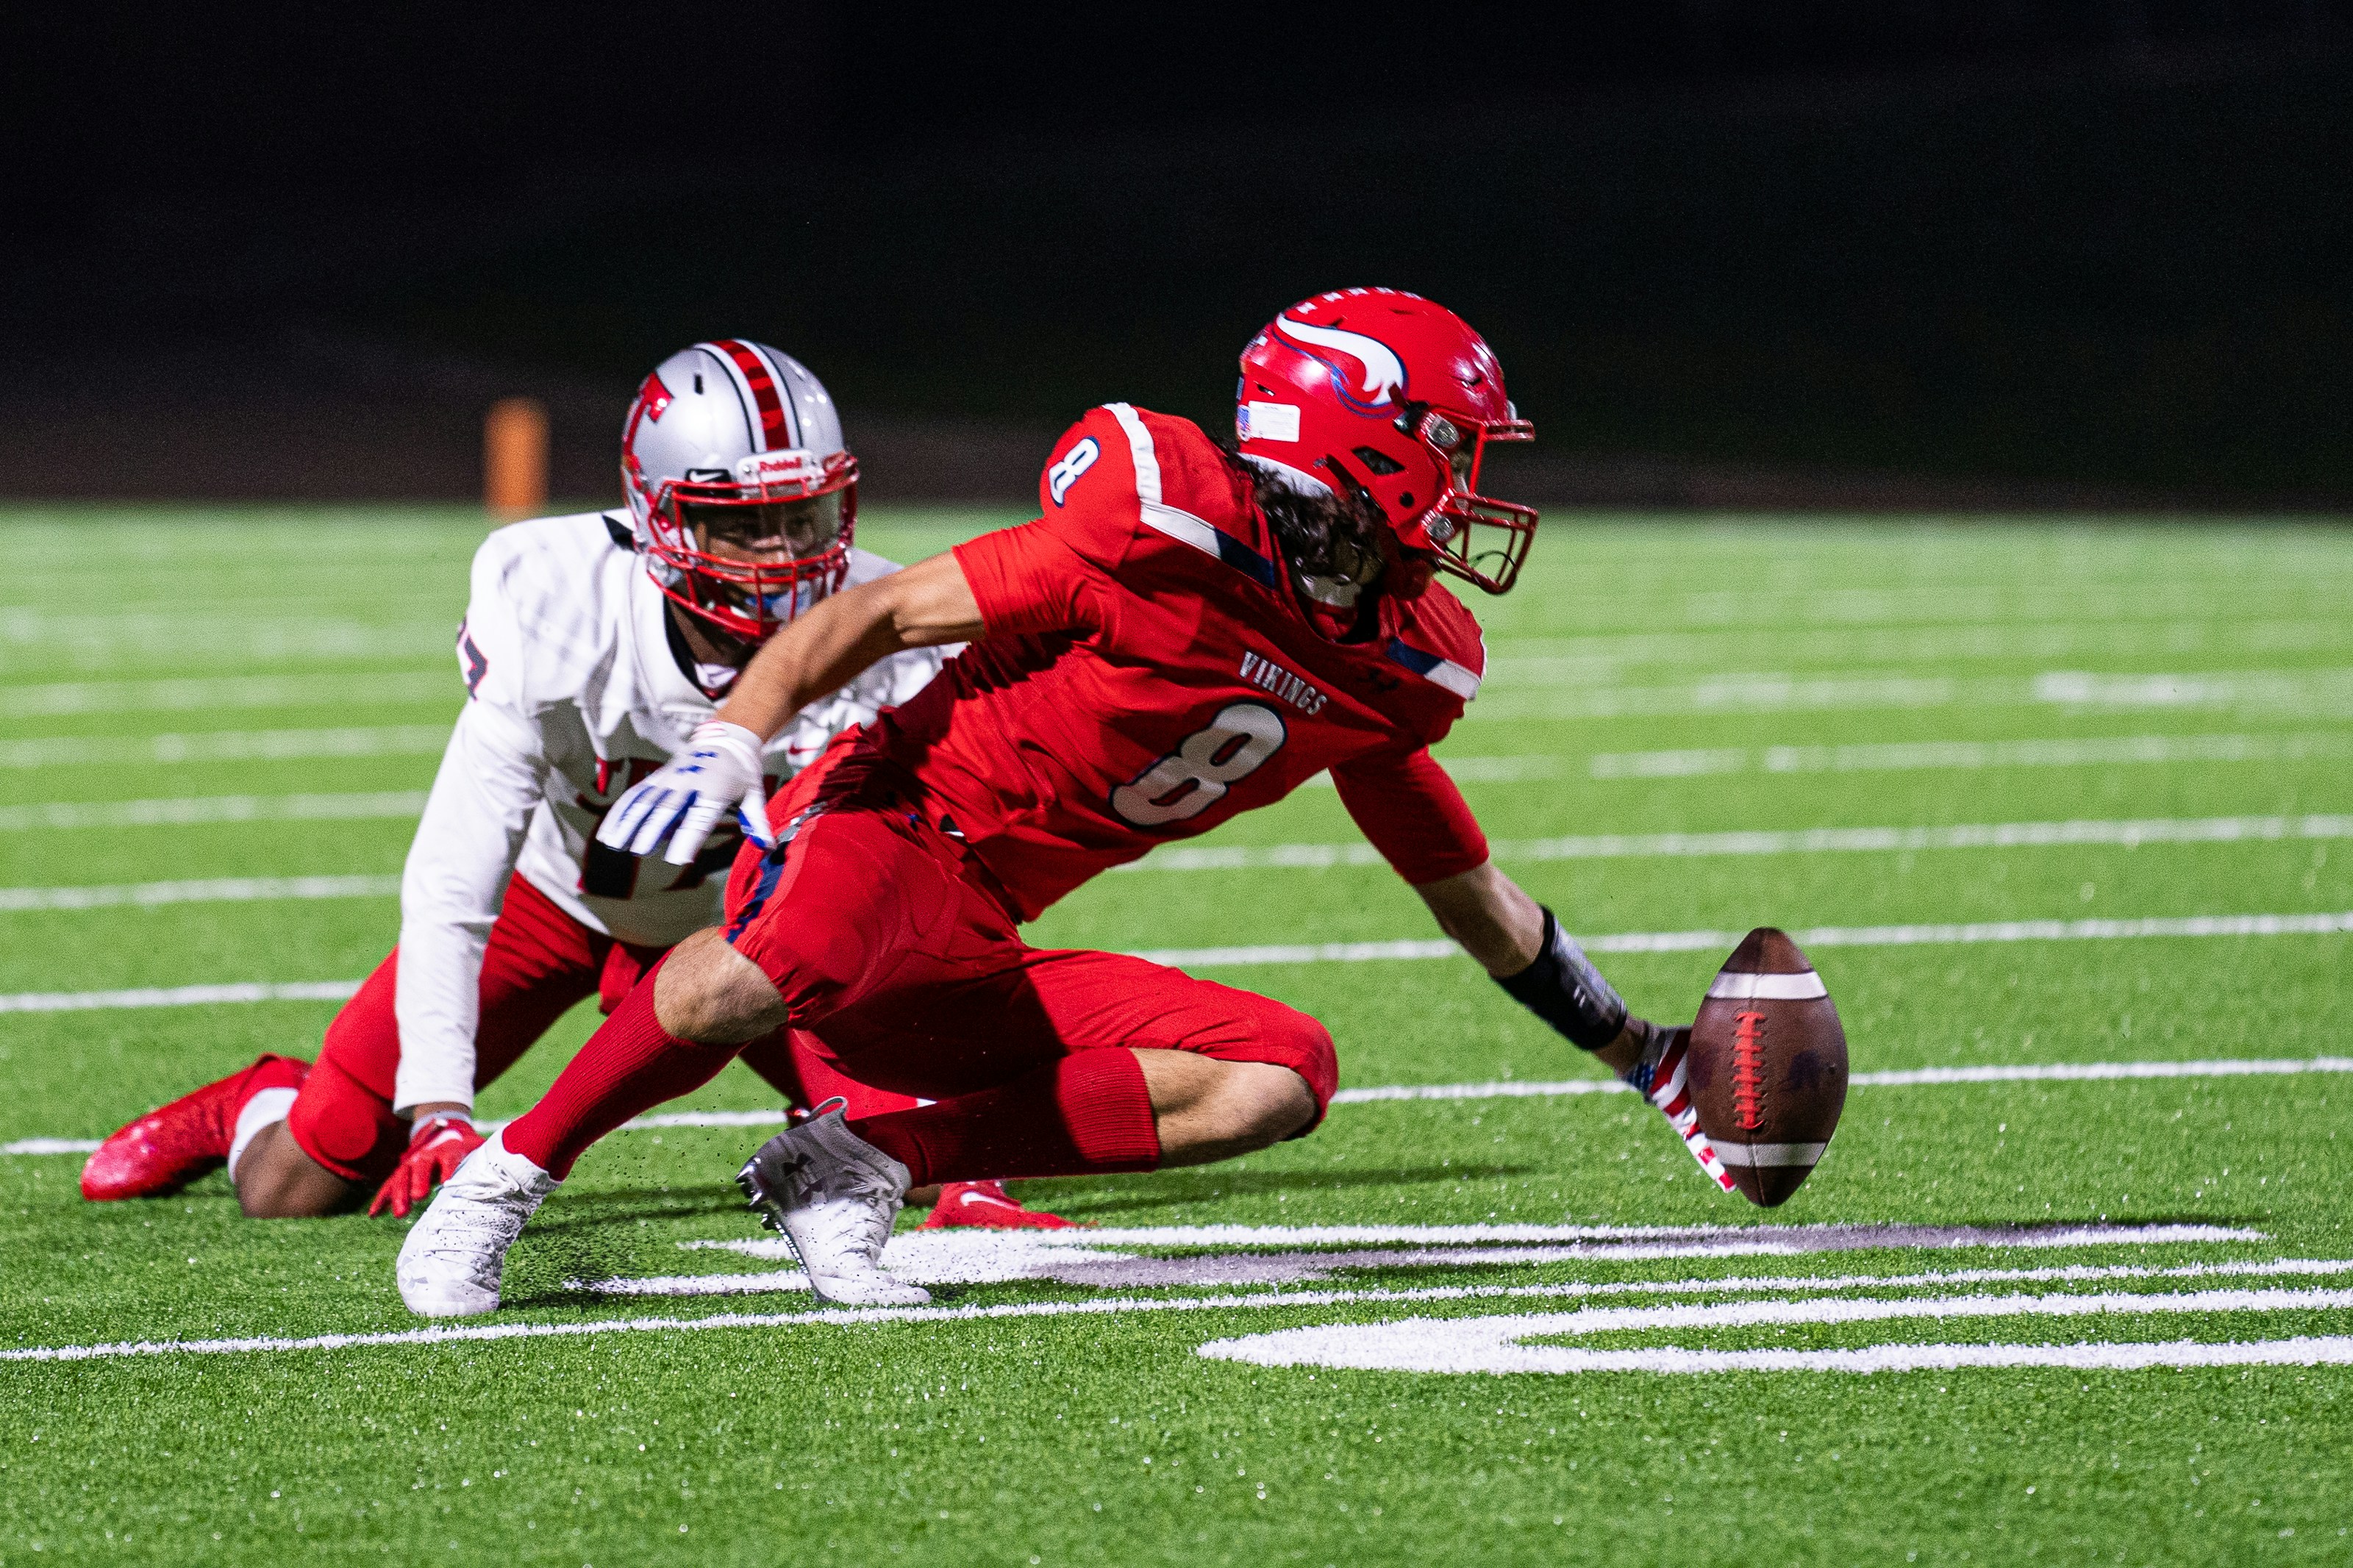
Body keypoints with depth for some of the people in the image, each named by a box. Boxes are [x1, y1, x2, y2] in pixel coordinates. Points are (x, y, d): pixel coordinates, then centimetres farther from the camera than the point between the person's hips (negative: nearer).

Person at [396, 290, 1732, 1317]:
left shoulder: (1396, 673, 8)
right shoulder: (1165, 533, -15)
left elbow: (1470, 892, 24)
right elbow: (881, 615, -12)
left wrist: (1651, 1060, 30)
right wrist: (725, 751, -26)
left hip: (976, 960, 8)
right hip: (886, 826, -8)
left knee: (1283, 1077, -9)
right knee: (773, 964, -41)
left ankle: (859, 1164, -10)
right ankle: (504, 1181, -18)